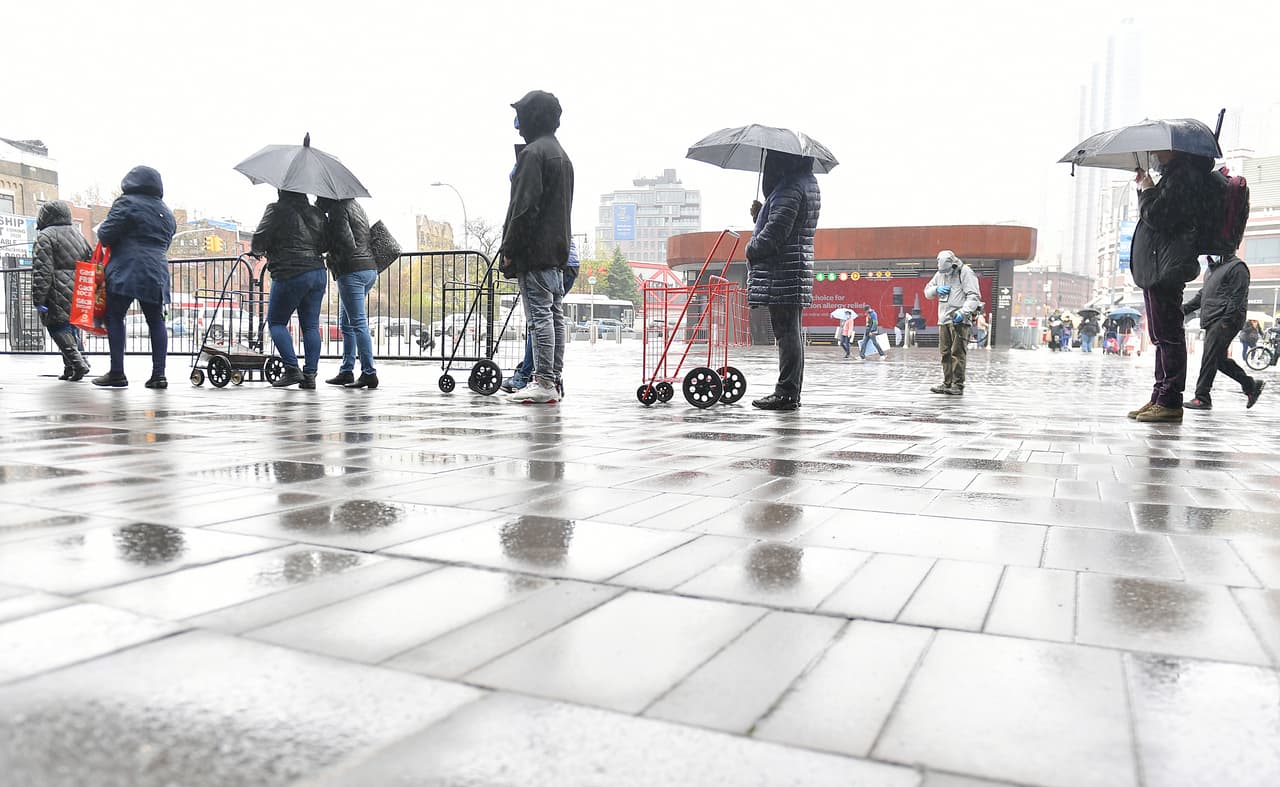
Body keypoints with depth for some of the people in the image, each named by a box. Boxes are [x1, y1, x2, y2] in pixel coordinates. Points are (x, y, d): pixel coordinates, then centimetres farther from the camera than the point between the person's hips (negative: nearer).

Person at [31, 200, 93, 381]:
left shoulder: (45, 236, -6)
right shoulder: (78, 234, 17)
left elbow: (42, 271, -13)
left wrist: (38, 299, -12)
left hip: (59, 292, -7)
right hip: (79, 290, 7)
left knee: (57, 327, -2)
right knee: (71, 325, 14)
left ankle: (78, 363, -15)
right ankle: (70, 367, 14)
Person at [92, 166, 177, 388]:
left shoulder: (126, 203, -2)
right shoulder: (167, 213, 19)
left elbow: (106, 236, -5)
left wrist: (101, 228, 15)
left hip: (126, 272, -6)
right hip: (157, 274, 6)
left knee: (114, 318, 1)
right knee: (156, 321, 7)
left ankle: (117, 373, -3)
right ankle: (158, 374, 2)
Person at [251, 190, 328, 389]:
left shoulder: (277, 209, -5)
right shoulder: (317, 213, 13)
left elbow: (259, 240, -7)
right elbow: (326, 244, 13)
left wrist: (258, 252, 13)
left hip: (290, 275, -6)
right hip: (318, 274, 6)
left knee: (276, 322, 7)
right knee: (311, 326, 8)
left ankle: (292, 369, -4)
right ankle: (310, 374, 4)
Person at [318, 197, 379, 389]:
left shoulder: (337, 209, -9)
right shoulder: (354, 205, 18)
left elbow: (348, 245, -18)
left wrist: (334, 261, -3)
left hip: (352, 271, -10)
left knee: (358, 323, -8)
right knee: (346, 323, 16)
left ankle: (369, 373, -9)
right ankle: (346, 371, 19)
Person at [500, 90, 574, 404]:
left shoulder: (533, 152, -11)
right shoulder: (562, 154, 21)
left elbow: (524, 206, -17)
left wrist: (509, 249, -13)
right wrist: (560, 246, 21)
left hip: (534, 250, -10)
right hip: (557, 249, 10)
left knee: (540, 316, -9)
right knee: (555, 315, 9)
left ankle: (544, 382, -8)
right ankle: (554, 381, 14)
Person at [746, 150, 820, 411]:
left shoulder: (790, 187, -14)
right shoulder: (806, 183, 19)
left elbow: (776, 231, -20)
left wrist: (752, 250, -6)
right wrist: (759, 213, 6)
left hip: (782, 274, -11)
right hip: (795, 272, 11)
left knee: (786, 333, -8)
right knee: (790, 333, 13)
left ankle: (786, 394, -5)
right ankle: (790, 392, 19)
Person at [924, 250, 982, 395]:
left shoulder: (965, 273, -6)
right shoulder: (940, 274, 16)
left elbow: (974, 296, -11)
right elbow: (927, 292, 23)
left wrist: (963, 312, -23)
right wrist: (937, 289, 1)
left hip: (959, 320, -7)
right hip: (943, 320, 7)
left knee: (958, 353, -8)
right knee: (945, 353, 9)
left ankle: (958, 385, -4)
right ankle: (947, 383, 15)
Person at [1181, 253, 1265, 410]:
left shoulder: (1237, 266, -5)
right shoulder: (1212, 268, 23)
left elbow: (1237, 298, -13)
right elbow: (1202, 294, 28)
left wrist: (1226, 321, -20)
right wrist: (1185, 308, 17)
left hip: (1225, 322, -9)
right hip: (1211, 321, 9)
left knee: (1209, 358, -13)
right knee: (1220, 359, 11)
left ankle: (1202, 398, -12)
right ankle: (1251, 386, 23)